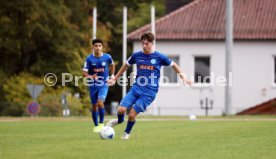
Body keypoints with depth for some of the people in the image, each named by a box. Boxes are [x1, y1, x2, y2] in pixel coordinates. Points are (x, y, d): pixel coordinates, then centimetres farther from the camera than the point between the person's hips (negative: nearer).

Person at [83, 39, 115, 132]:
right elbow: (84, 73, -9)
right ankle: (96, 126, 25)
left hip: (104, 84, -1)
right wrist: (91, 76, -28)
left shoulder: (107, 57, -7)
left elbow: (112, 65, 16)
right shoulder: (89, 59, -9)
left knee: (100, 102, -21)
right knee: (94, 106, 8)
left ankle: (101, 123, -5)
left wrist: (112, 75, 10)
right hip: (93, 85, 1)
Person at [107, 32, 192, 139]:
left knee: (132, 114, -12)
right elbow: (126, 65, 22)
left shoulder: (159, 57, -3)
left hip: (149, 92, -3)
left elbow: (174, 65, 10)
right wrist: (115, 78, 26)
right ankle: (119, 120, 25)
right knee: (121, 109, -13)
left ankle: (127, 133, 18)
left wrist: (183, 78, 2)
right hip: (136, 88, 3)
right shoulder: (137, 55, 5)